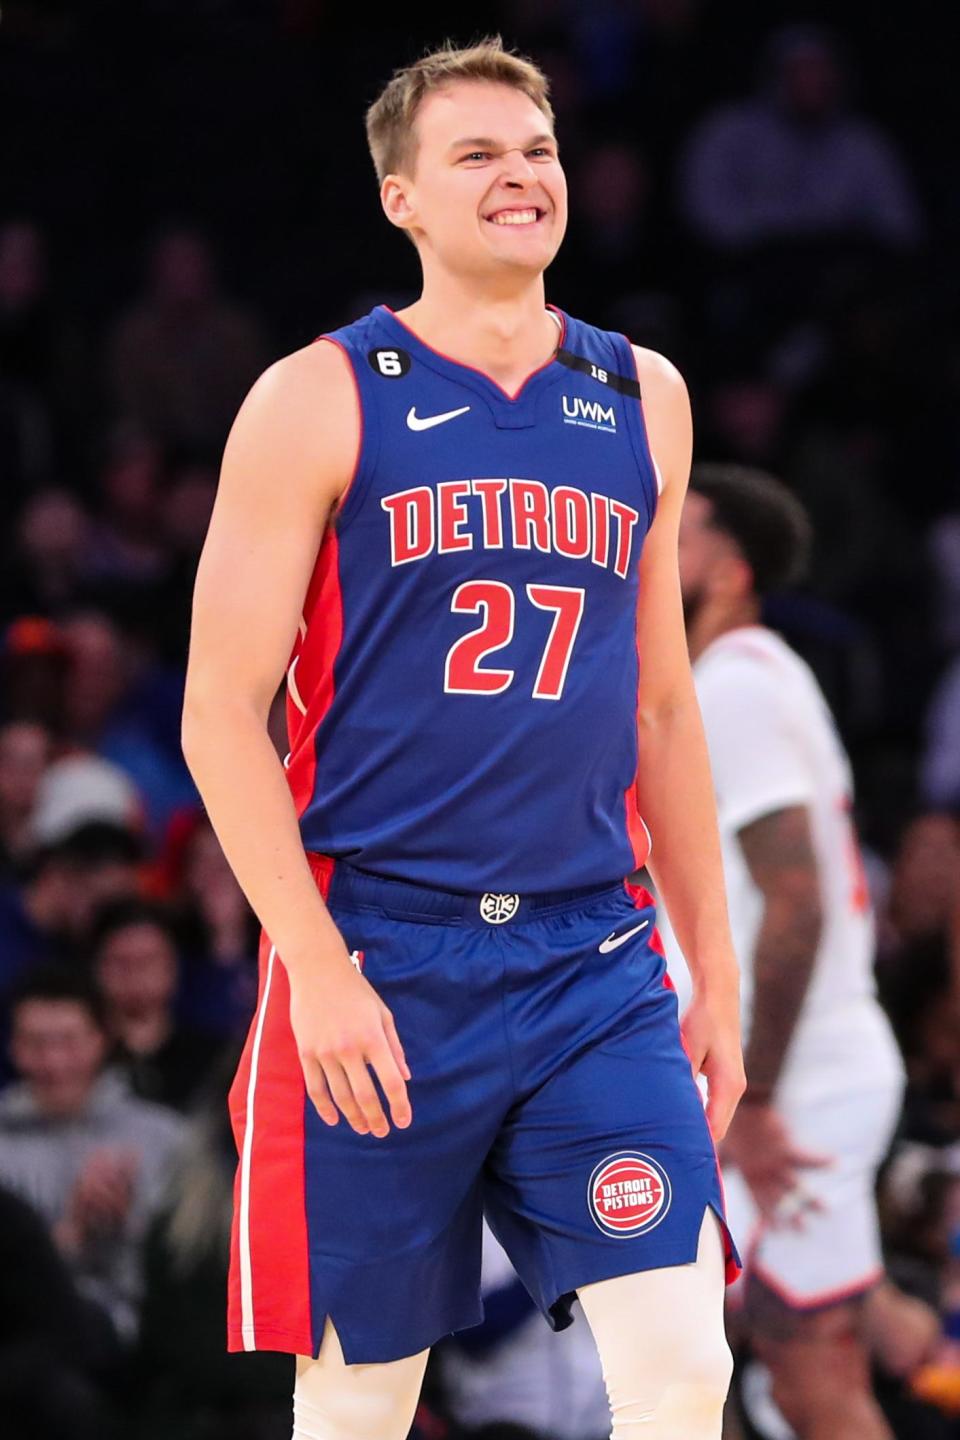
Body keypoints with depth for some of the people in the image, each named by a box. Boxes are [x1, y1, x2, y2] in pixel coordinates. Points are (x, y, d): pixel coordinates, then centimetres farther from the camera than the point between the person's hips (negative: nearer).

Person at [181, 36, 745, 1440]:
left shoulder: (643, 399, 11)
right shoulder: (319, 401, -2)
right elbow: (221, 710, -5)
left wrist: (716, 976, 15)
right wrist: (319, 969, -14)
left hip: (598, 966, 3)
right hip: (377, 966, -3)